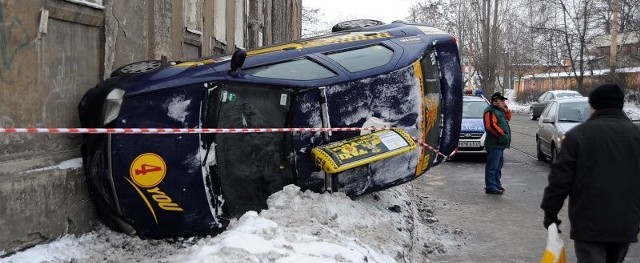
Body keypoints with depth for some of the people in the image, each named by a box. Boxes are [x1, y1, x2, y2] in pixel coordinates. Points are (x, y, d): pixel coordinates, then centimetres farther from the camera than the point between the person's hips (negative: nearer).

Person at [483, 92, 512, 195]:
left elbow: (507, 119, 28)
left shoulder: (499, 110, 18)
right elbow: (491, 126, -25)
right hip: (494, 144, -11)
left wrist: (506, 110, 10)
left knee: (498, 166, 17)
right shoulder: (490, 111, -14)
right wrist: (502, 133, -18)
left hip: (500, 144, 11)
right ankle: (490, 187, -6)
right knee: (492, 167, -8)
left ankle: (497, 185, 26)